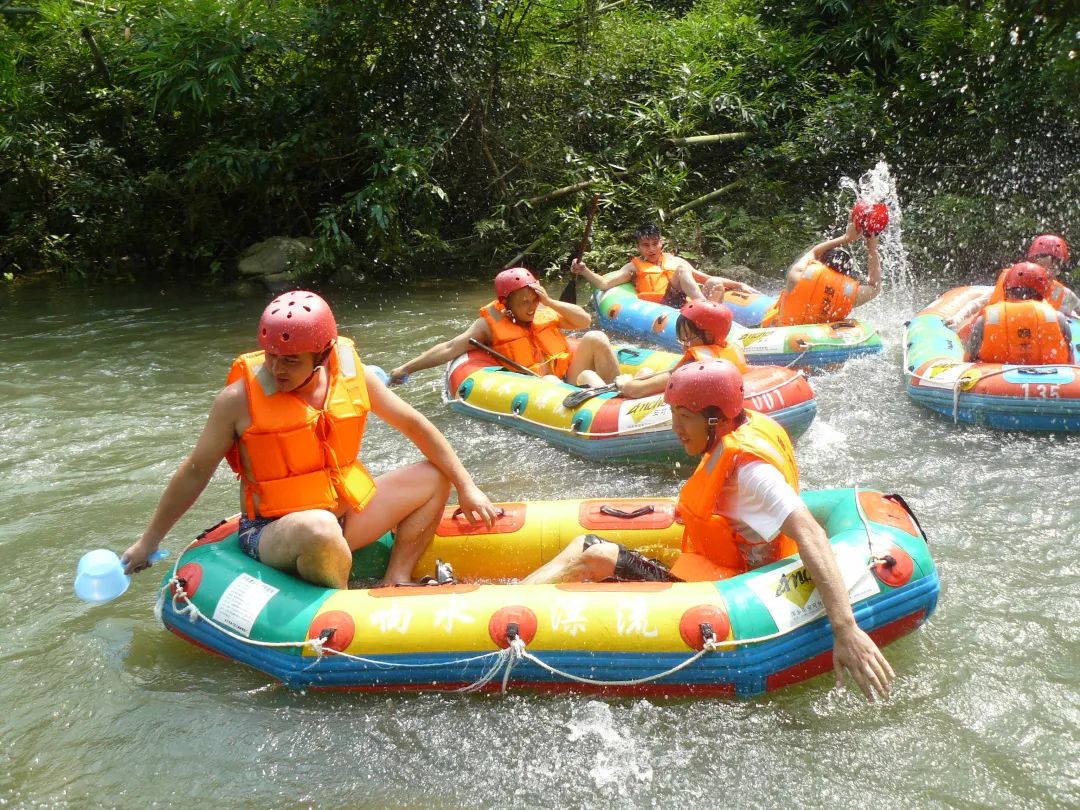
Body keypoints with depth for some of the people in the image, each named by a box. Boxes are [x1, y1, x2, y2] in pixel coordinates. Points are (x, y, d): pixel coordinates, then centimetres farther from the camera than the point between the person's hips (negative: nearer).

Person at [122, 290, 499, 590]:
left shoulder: (352, 374, -4)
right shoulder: (240, 397, -14)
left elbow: (414, 425, 4)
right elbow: (196, 471, -4)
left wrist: (467, 488, 2)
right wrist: (148, 541, 1)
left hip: (347, 512, 6)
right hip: (271, 532, -6)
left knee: (433, 477, -1)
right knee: (318, 528, -40)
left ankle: (394, 584, -8)